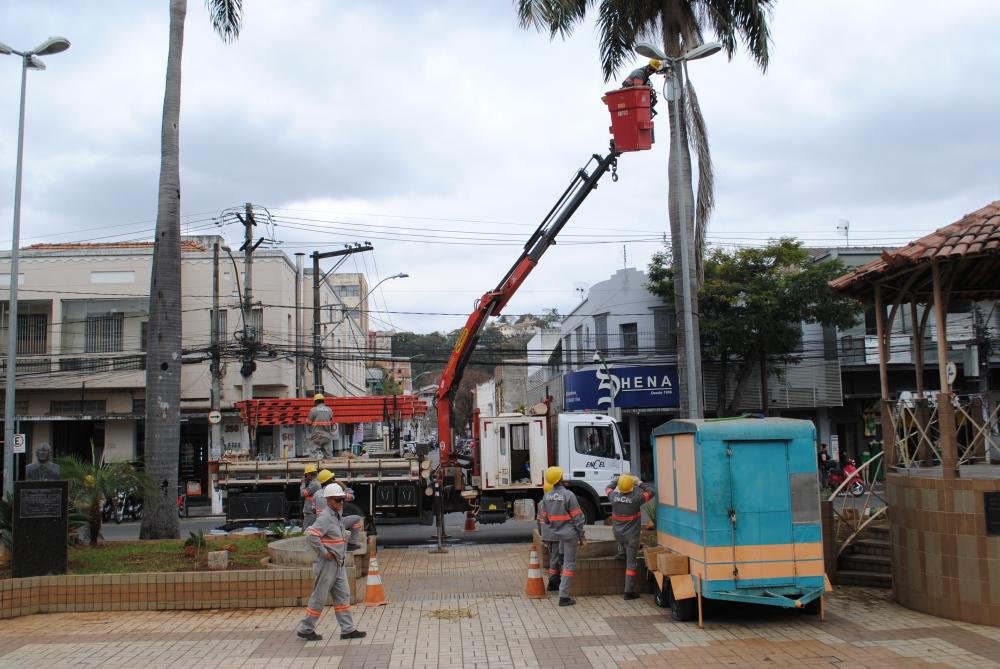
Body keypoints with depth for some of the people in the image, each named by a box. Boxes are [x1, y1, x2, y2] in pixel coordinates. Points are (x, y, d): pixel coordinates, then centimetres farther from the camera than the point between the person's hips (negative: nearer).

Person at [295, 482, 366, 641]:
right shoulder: (325, 517, -18)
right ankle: (305, 629, 12)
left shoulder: (337, 516, 10)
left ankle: (348, 629, 11)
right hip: (328, 563, -9)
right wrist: (324, 552, -23)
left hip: (339, 564, 9)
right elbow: (310, 535, -29)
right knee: (319, 597, 0)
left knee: (343, 596, 8)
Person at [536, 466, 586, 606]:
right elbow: (577, 517, -10)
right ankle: (564, 596, -5)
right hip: (568, 535, -5)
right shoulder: (568, 495, -13)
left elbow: (542, 518, 10)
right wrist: (581, 536, -2)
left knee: (554, 560, 21)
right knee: (568, 564, -2)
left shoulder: (546, 496, 4)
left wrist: (545, 536, 20)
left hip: (553, 535, 5)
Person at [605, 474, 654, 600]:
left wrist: (617, 479, 20)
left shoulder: (614, 496, -11)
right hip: (632, 535, -3)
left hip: (617, 533, 3)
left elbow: (608, 489, 14)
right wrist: (640, 483, 7)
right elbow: (650, 492, -2)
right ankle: (629, 591, 6)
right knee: (631, 563, 5)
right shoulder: (636, 497, -19)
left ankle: (621, 552, 30)